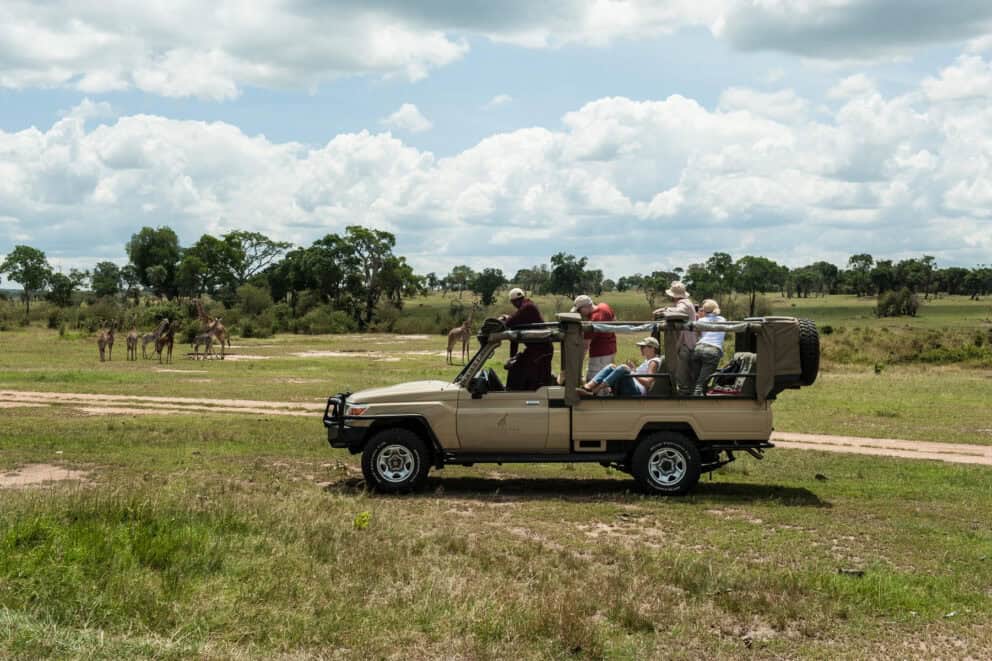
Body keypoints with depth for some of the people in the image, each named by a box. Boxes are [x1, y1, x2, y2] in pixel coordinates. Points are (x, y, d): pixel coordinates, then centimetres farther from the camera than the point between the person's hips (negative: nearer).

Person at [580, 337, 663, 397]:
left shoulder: (654, 362, 1)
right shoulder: (647, 361, 31)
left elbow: (648, 383, -12)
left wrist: (633, 373, -15)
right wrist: (633, 369, 14)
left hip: (638, 392, -9)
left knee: (623, 368, -30)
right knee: (611, 367, -5)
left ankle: (595, 390, -38)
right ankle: (587, 387, -26)